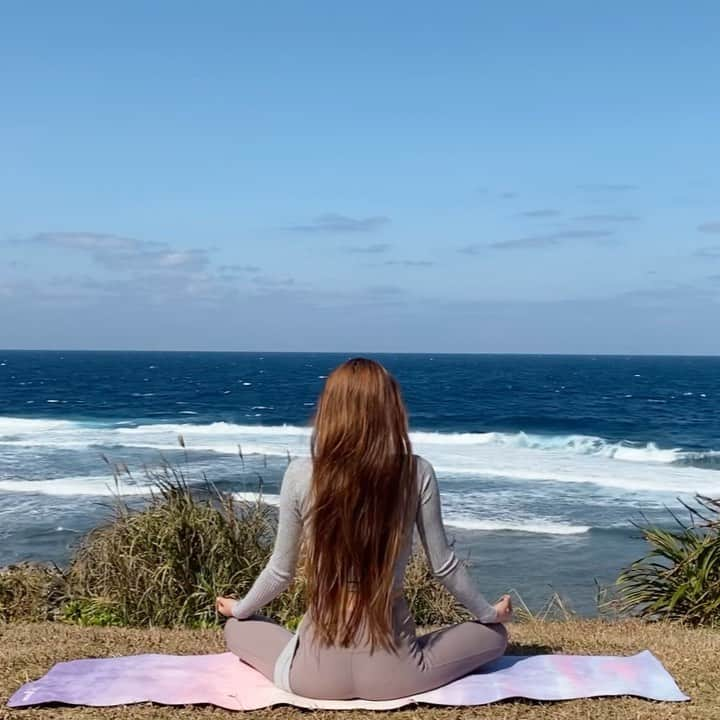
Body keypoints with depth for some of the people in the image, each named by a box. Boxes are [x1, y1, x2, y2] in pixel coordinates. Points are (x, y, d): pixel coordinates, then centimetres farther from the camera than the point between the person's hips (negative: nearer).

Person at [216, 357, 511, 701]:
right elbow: (443, 566, -4)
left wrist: (239, 609, 19)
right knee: (494, 633, 23)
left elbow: (280, 571, -1)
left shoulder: (300, 474, -11)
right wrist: (489, 613, 15)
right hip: (390, 673, -1)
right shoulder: (417, 473, -12)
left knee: (237, 628, 30)